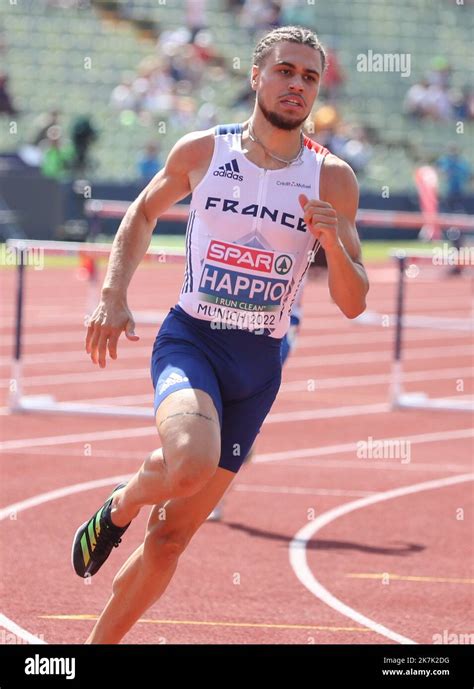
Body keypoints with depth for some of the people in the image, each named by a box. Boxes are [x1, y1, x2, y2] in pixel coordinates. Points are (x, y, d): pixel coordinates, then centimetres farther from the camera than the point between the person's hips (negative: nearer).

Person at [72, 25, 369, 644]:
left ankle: (98, 645, 20)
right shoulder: (202, 152, -1)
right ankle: (123, 502, 0)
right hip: (190, 339, -2)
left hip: (259, 364, 2)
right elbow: (144, 214, 18)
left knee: (170, 538, 4)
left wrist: (332, 243, -19)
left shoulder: (332, 180, 0)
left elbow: (353, 304, 1)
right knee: (191, 464, -34)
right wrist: (113, 297, 6)